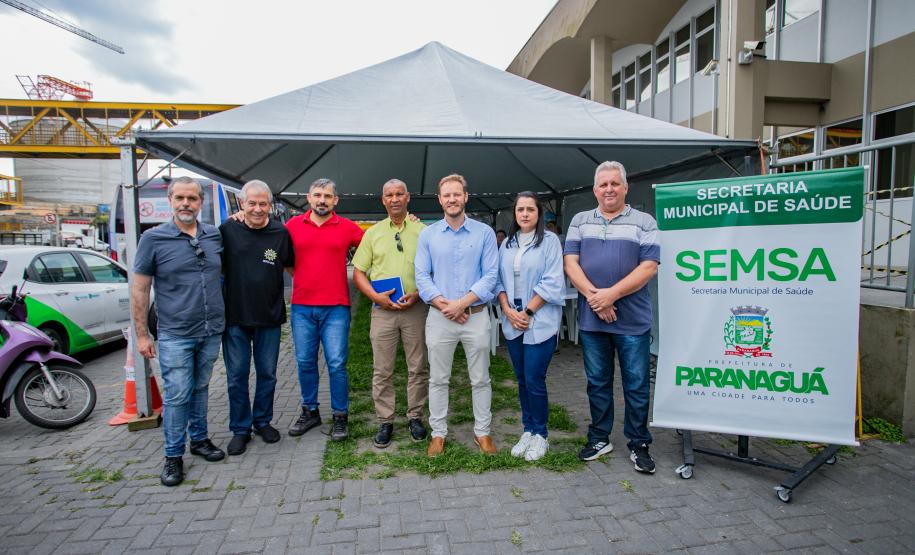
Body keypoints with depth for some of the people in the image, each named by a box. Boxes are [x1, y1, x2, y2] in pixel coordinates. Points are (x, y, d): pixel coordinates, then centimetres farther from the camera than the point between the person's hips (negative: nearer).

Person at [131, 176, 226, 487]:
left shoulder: (215, 236, 3)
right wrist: (142, 334, -5)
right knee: (177, 396, 1)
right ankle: (173, 456, 16)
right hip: (175, 335, -3)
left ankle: (199, 439, 32)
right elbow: (139, 290, -4)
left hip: (212, 331, 4)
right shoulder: (153, 239, -7)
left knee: (200, 389, 17)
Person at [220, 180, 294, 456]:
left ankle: (263, 421, 31)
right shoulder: (227, 230, -4)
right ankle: (240, 429, 24)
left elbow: (291, 265, 12)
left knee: (267, 374, 13)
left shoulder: (280, 233, -2)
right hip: (234, 317, -1)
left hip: (269, 317, 1)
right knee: (237, 376, 8)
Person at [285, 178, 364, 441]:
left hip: (335, 308, -2)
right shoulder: (293, 225, 5)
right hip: (301, 307, 2)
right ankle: (310, 411, 29)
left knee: (336, 364, 0)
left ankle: (340, 417, 15)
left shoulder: (348, 227, 1)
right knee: (305, 362, 11)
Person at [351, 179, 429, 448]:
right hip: (383, 309, 1)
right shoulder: (373, 233, 9)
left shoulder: (422, 231, 5)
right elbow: (358, 273, 8)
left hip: (416, 307, -1)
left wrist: (417, 294, -11)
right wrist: (377, 296, -8)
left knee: (418, 367, 8)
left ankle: (415, 417, 25)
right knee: (382, 371, 6)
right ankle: (385, 421, 20)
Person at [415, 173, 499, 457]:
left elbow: (490, 275, -5)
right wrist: (443, 305, -14)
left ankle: (482, 431, 26)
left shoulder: (484, 233, 1)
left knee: (480, 379, 10)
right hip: (439, 317, 1)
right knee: (438, 379, 10)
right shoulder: (427, 235, 5)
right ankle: (438, 433, 24)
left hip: (476, 316, -1)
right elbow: (422, 276, 0)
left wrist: (461, 303, -15)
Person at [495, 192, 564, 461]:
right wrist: (508, 310, -6)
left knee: (534, 381, -3)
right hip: (513, 322, 5)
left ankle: (540, 436, 16)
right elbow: (499, 280, 9)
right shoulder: (507, 244, 11)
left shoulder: (549, 241, -4)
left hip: (540, 322, -5)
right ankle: (528, 431, 27)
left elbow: (552, 283, -10)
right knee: (522, 380, 12)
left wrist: (527, 312, -12)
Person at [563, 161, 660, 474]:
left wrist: (611, 294, -17)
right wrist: (592, 295, -13)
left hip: (633, 320, -2)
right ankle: (599, 439, 27)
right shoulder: (580, 221, 10)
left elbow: (649, 267, -7)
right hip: (591, 319, 2)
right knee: (597, 382, 13)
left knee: (636, 385, 6)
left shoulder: (644, 223, 3)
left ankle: (638, 445, 21)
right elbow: (571, 263, 2)